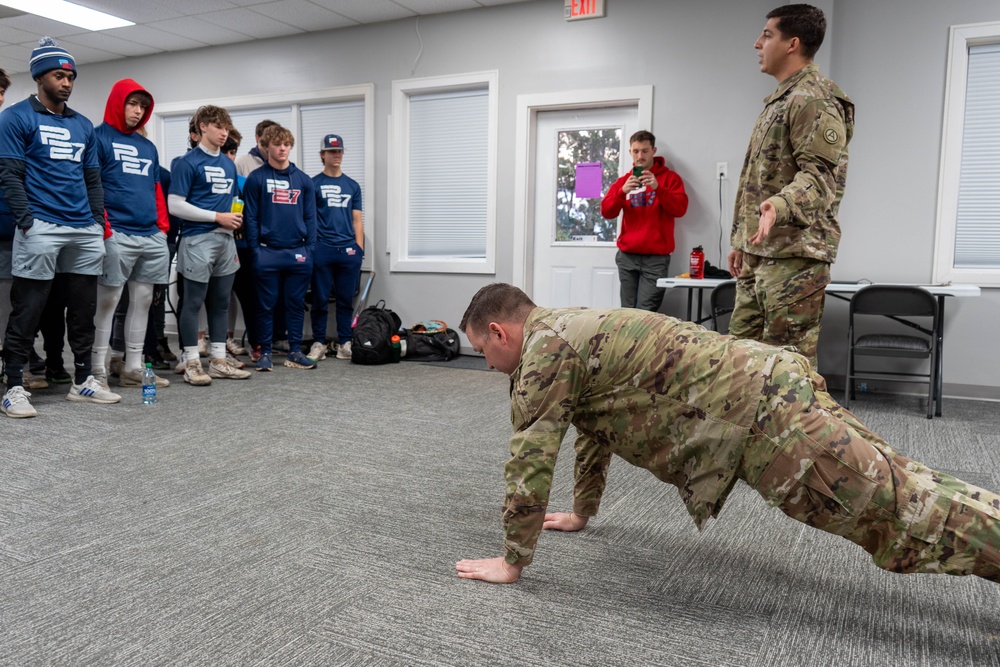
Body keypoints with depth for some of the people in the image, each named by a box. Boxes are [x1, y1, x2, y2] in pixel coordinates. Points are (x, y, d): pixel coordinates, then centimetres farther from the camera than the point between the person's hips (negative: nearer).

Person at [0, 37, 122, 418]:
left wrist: (100, 222, 9)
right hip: (41, 229, -6)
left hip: (86, 231, 6)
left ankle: (82, 381, 19)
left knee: (83, 310, 10)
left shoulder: (83, 125, 19)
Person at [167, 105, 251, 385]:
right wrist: (217, 217, -12)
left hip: (225, 240, 7)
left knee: (221, 303, 10)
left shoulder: (229, 164, 15)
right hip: (198, 240, -7)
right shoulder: (187, 162, -5)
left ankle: (218, 361, 17)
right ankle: (192, 364, 4)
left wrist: (235, 220, 2)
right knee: (194, 302, -2)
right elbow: (175, 205, -11)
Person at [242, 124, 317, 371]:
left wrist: (309, 249, 1)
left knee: (296, 304, 8)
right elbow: (250, 217, -1)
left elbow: (310, 218, 9)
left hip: (298, 253, 3)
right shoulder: (256, 178, 2)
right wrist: (255, 251, -7)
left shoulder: (304, 180, 10)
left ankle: (295, 352, 16)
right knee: (266, 305, 4)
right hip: (268, 254, -2)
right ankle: (265, 353, 13)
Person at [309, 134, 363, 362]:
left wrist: (359, 248, 5)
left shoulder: (352, 185, 15)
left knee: (346, 299, 6)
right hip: (322, 249, -3)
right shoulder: (313, 184, 5)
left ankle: (344, 343, 14)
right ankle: (318, 343, 10)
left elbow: (357, 219, 14)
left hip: (348, 249, 3)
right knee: (320, 299, 1)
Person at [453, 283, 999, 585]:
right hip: (764, 392, 9)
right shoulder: (570, 331, 22)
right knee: (895, 489, 15)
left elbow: (531, 459, -12)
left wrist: (511, 561, -1)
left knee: (902, 511, -7)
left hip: (761, 413, -9)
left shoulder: (545, 346, -9)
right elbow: (594, 430, 33)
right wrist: (582, 513, 39)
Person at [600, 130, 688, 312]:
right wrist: (622, 191, -14)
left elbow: (680, 209, -8)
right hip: (627, 257, 3)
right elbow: (606, 212, 4)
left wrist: (658, 188, -21)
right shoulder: (623, 181, 14)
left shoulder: (670, 178, 6)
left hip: (656, 258, -3)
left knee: (645, 312, -13)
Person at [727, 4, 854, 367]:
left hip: (794, 253, -10)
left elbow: (820, 174, -20)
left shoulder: (814, 99, -9)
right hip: (760, 251, 10)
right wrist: (741, 240, 24)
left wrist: (781, 206, -40)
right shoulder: (781, 99, 23)